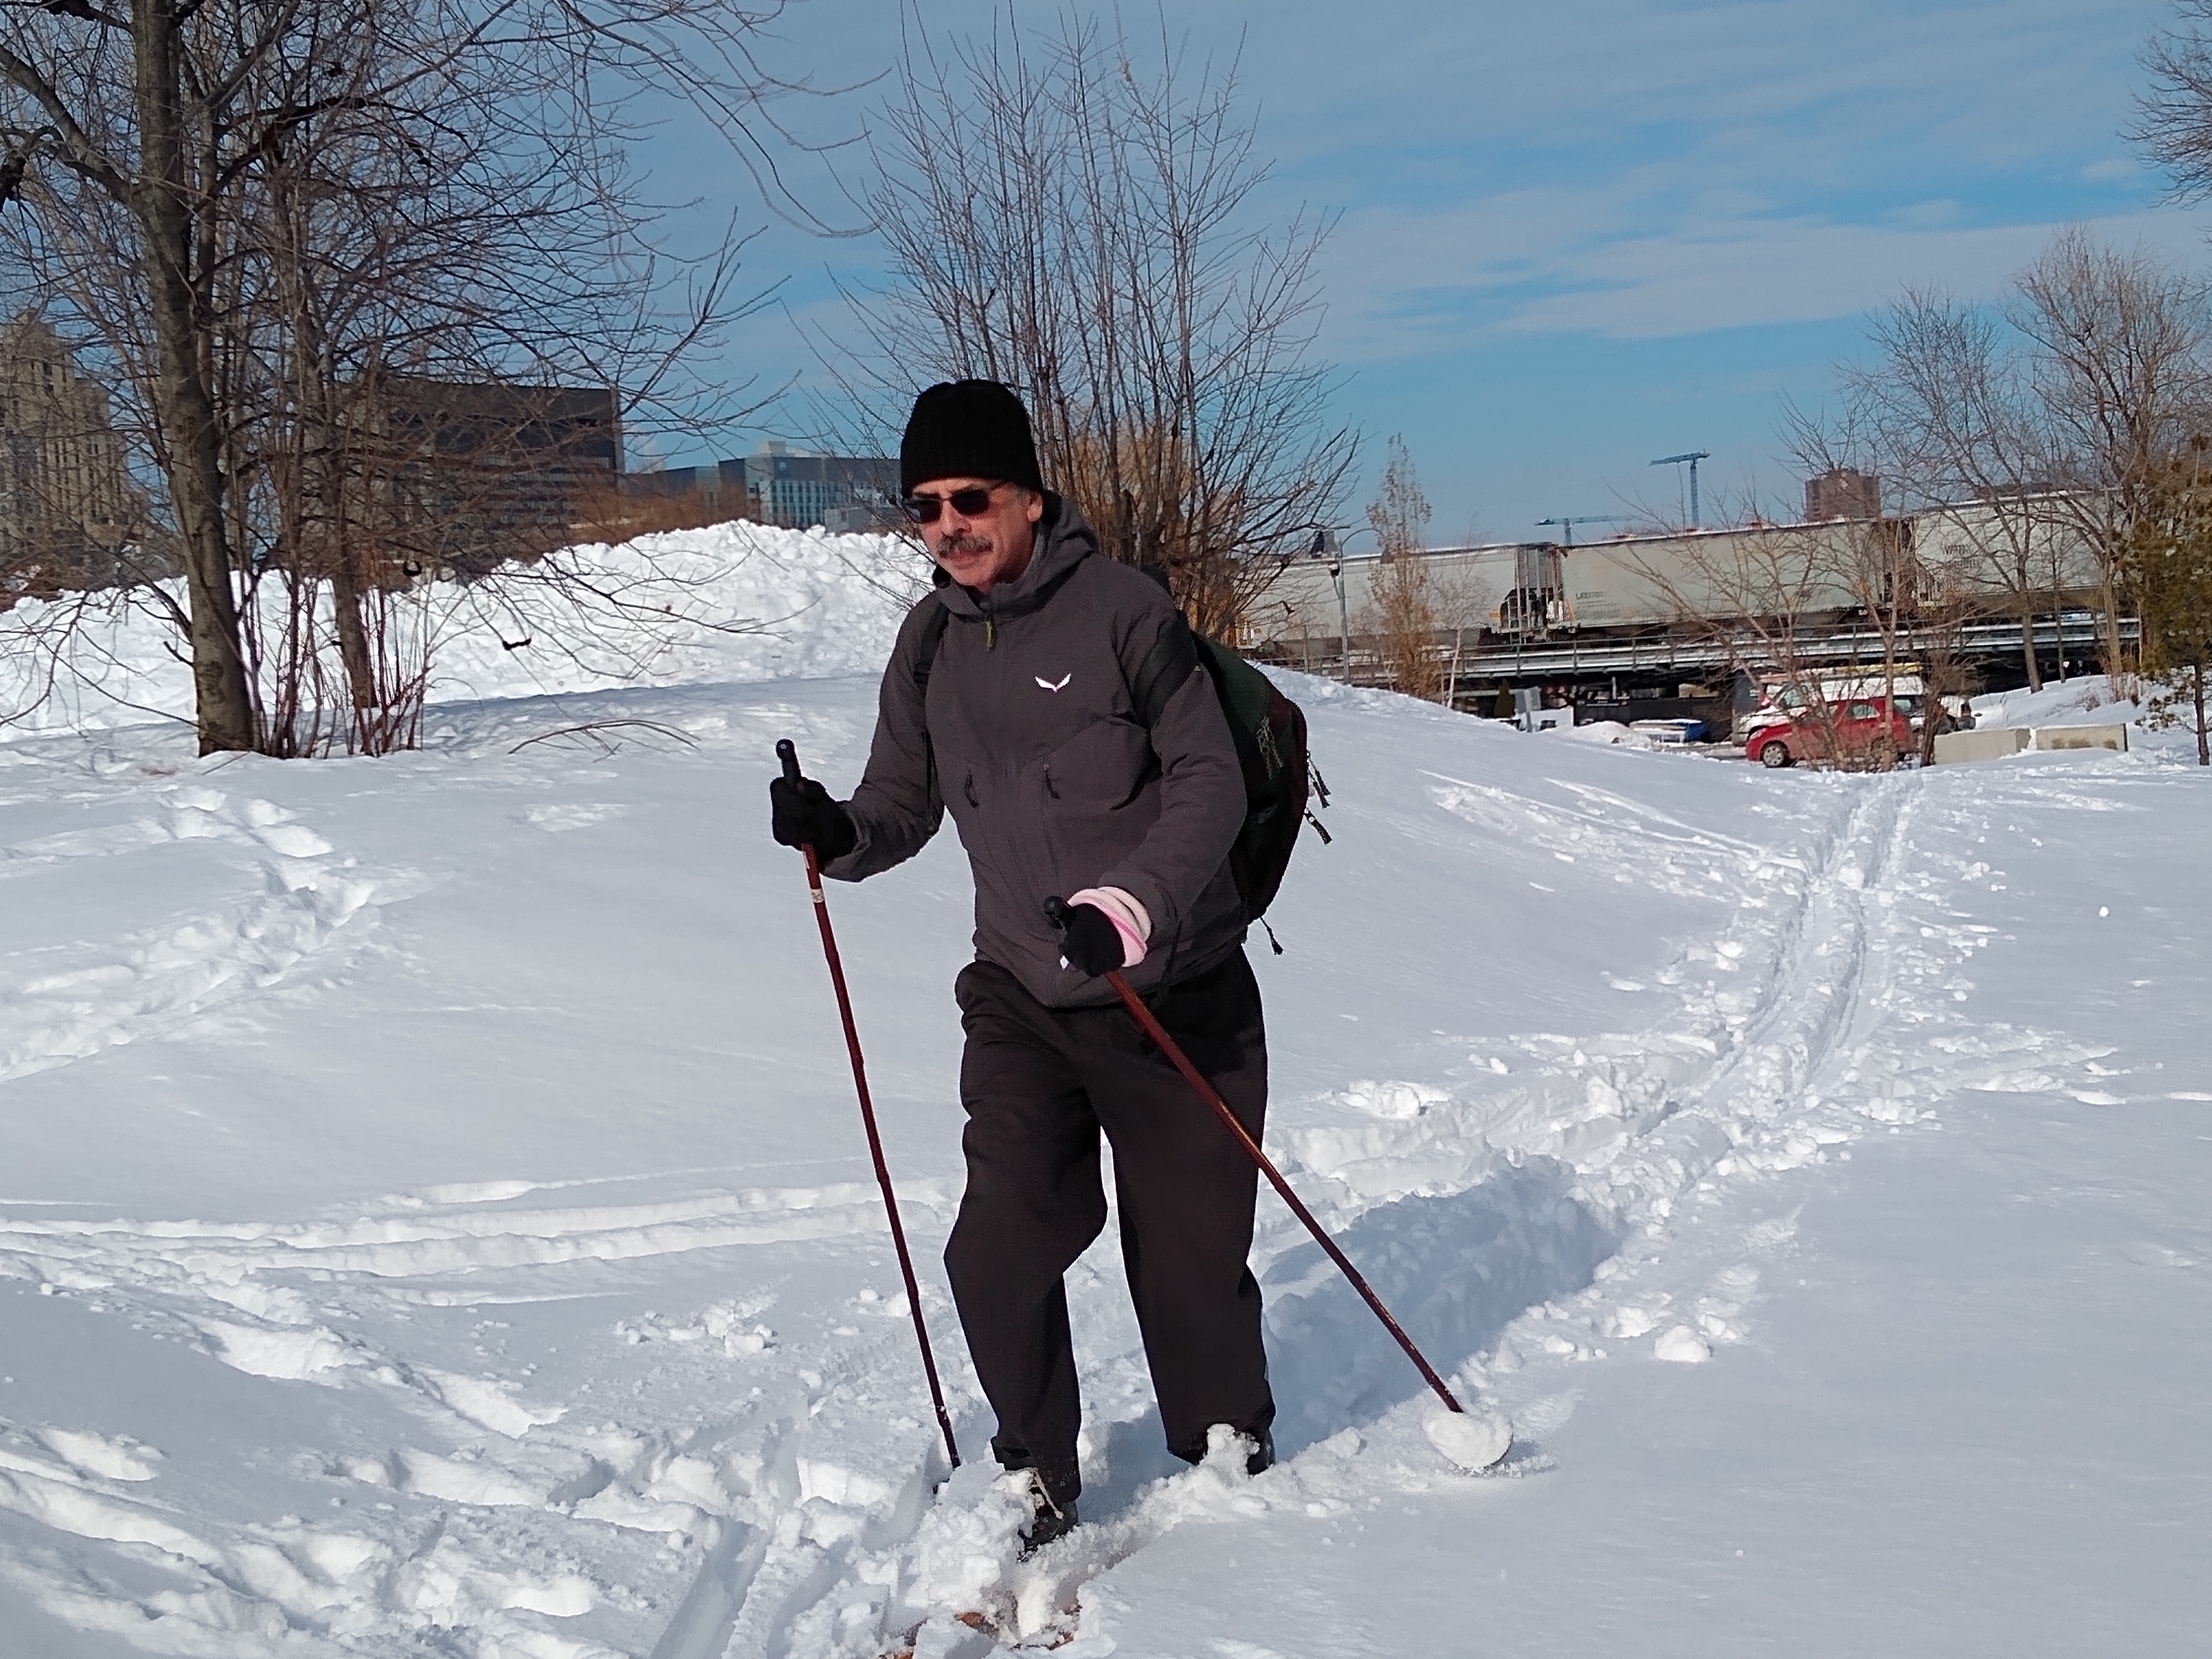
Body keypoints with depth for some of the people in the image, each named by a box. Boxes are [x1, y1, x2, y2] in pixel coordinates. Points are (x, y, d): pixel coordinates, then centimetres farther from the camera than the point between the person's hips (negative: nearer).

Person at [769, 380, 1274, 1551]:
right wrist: (838, 833, -14)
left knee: (1190, 1256, 6)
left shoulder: (1121, 610, -13)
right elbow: (903, 807, 8)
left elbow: (1211, 783, -13)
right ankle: (1036, 1479, 15)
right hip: (1020, 1002, 4)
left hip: (1177, 997, -4)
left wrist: (1131, 905, -27)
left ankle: (1229, 1456, 33)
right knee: (1001, 1251, -8)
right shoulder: (929, 644, 4)